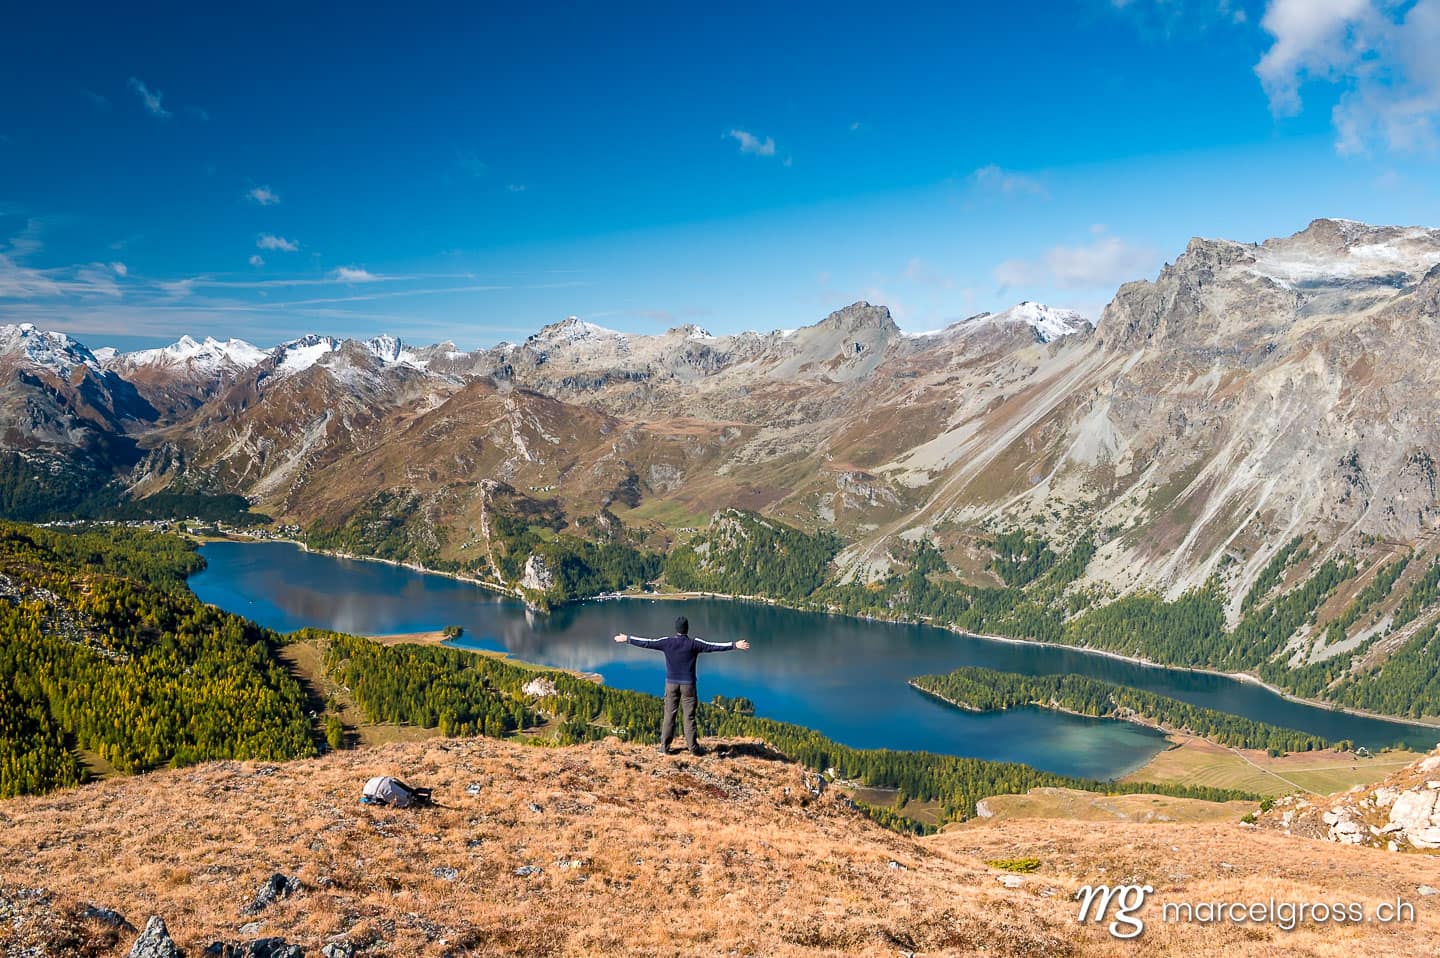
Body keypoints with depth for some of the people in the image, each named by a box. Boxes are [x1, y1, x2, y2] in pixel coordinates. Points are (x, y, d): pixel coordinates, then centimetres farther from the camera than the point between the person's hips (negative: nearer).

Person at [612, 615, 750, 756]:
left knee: (669, 716, 7)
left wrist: (627, 639, 10)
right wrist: (734, 645, -9)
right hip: (688, 685, -2)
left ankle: (664, 747, 10)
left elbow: (647, 643, 0)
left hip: (671, 684, 2)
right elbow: (714, 646, -11)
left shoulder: (667, 642, -4)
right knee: (689, 717, 3)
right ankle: (693, 748, 8)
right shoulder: (694, 644, -9)